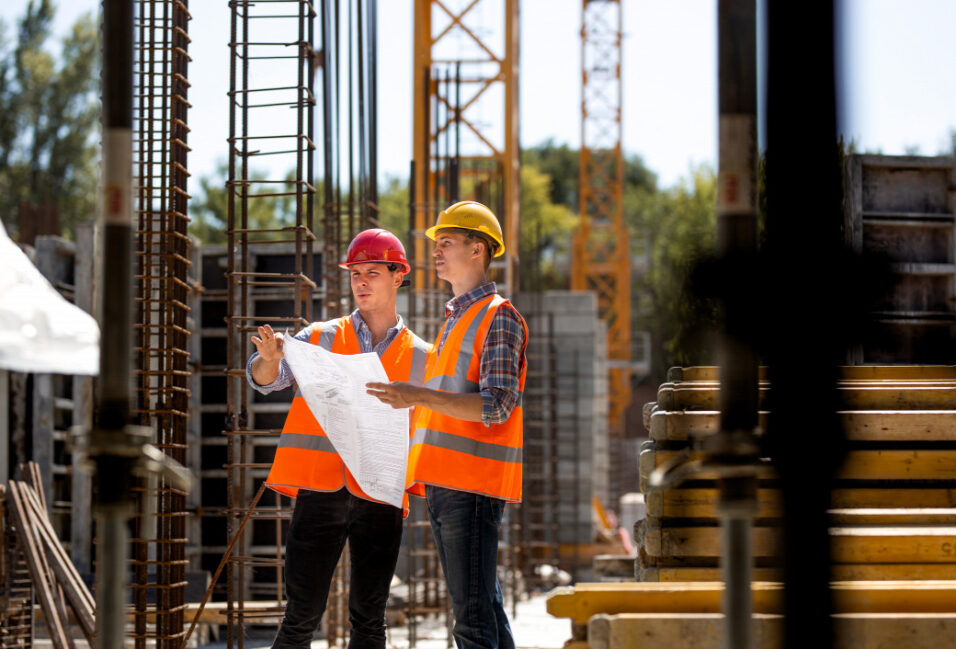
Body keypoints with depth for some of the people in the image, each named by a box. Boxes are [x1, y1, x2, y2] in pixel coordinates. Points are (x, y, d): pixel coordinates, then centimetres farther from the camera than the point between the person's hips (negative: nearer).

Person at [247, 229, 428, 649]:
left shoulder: (418, 356, 10)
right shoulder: (323, 338, 8)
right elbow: (265, 379, -6)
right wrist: (269, 359, -28)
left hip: (379, 498, 1)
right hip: (321, 489, -1)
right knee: (303, 614, -4)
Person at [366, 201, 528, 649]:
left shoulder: (498, 316, -5)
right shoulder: (455, 319, 24)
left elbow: (496, 406, -17)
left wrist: (419, 396, -24)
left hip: (473, 484, -10)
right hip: (443, 483, 10)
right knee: (482, 608, 10)